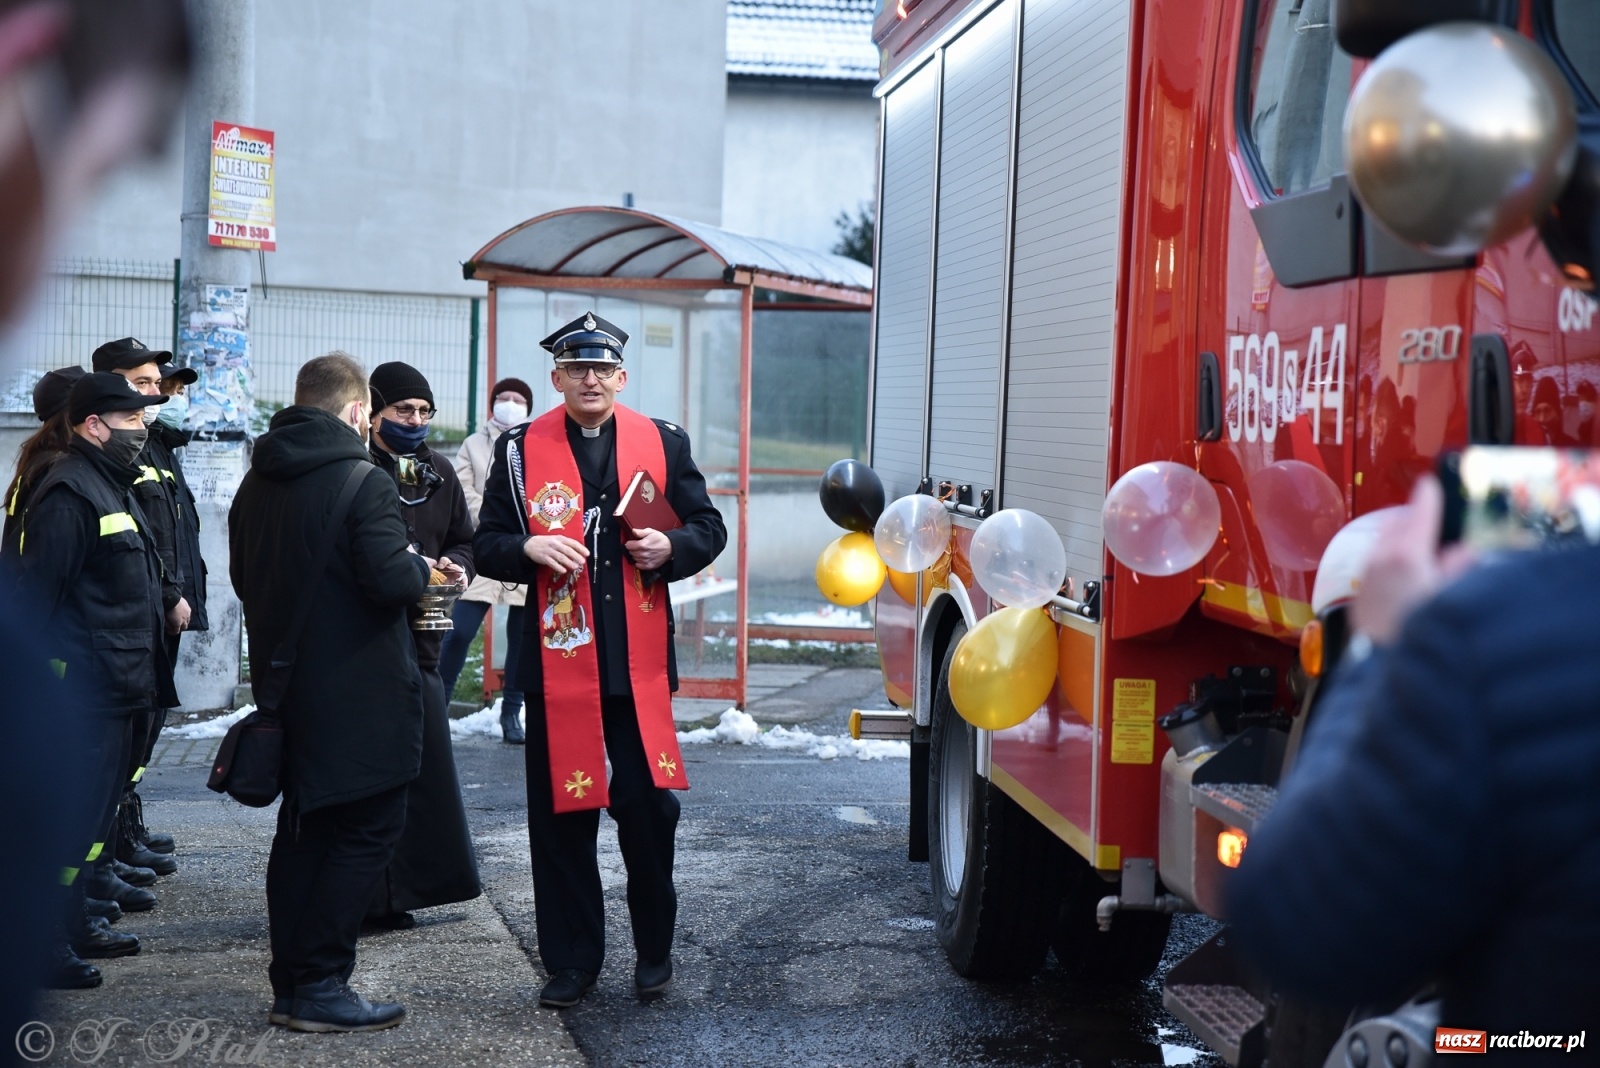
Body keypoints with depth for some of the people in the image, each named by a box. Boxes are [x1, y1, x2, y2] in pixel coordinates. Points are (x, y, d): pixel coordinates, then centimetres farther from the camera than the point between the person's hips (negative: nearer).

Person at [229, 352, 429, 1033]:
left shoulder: (256, 484, 9)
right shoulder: (363, 482, -16)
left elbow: (243, 576, 19)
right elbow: (393, 580, -23)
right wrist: (421, 568, -2)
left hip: (286, 686, 8)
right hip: (359, 693, -8)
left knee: (302, 827, 15)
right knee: (368, 829, 0)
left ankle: (289, 986, 19)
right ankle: (320, 985, -1)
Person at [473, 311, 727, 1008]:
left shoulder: (664, 443, 8)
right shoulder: (520, 450, 5)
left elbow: (709, 528, 11)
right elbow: (486, 546, 6)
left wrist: (671, 547, -10)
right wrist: (529, 548, -16)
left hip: (640, 662, 0)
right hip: (558, 660, 0)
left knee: (649, 805, 2)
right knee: (562, 813, 5)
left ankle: (654, 948, 22)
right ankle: (571, 959, 17)